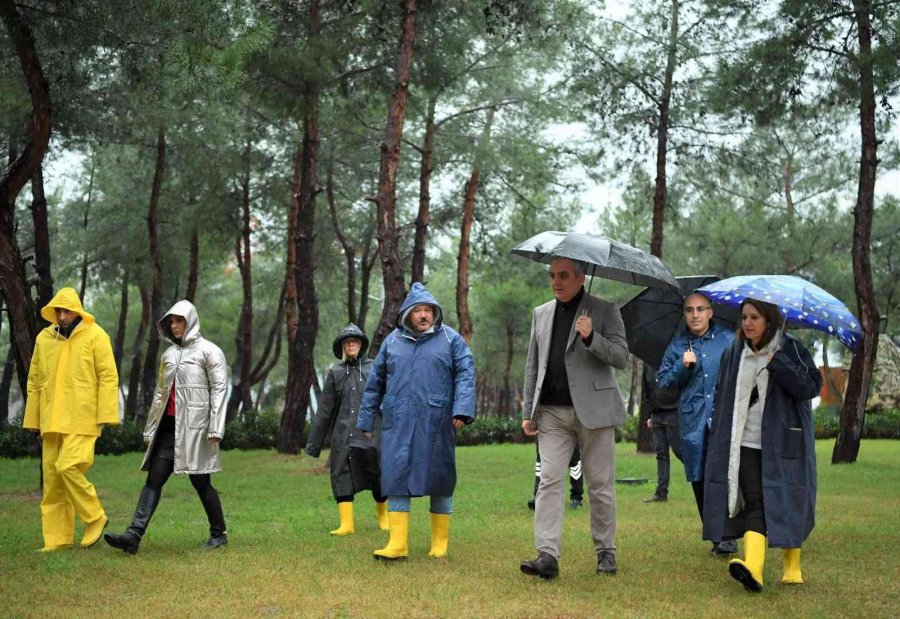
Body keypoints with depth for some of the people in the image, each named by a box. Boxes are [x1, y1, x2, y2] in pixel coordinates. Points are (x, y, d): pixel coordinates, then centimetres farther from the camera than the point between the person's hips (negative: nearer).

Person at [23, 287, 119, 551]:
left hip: (82, 419, -5)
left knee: (68, 467, -18)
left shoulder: (95, 336, -4)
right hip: (52, 419, 5)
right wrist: (32, 419, 15)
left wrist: (106, 415, -12)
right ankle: (57, 538, 12)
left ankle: (95, 518, 3)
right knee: (51, 477, 5)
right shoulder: (44, 338, 10)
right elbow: (35, 381, 16)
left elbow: (108, 377, -6)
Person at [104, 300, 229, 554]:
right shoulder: (169, 353, 15)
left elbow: (218, 390, -8)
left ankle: (219, 533, 17)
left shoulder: (209, 351, -3)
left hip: (194, 426, -6)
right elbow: (160, 392, 19)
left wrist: (215, 430, -14)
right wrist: (150, 429, 16)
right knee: (154, 480, -3)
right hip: (169, 426, 6)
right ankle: (134, 535, -10)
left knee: (200, 481, 1)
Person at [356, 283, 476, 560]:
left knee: (440, 480, 5)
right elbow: (375, 383, 16)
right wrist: (366, 420, 15)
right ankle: (398, 543, 2)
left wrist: (462, 410, -15)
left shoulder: (451, 339, 5)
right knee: (395, 478, -2)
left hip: (436, 423, -2)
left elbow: (465, 375, -2)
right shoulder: (392, 341, 12)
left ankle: (439, 544, 16)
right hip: (398, 423, 2)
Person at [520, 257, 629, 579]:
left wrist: (591, 338, -22)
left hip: (593, 411, -3)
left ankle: (606, 551, 18)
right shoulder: (541, 313, 14)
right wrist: (528, 411, 10)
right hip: (552, 413, 3)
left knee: (600, 485, 4)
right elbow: (533, 366, 16)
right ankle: (548, 556, -10)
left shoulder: (605, 311, 2)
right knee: (549, 481, -7)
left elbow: (621, 357, -6)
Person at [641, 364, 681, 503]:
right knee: (661, 453, 6)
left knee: (679, 450, -4)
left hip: (673, 412, -6)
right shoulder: (648, 364, 10)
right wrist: (649, 415, 16)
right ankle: (661, 492, 7)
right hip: (656, 415, 6)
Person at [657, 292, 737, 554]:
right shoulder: (677, 345, 13)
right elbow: (663, 381, 11)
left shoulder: (728, 340, 7)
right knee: (700, 481, 3)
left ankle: (728, 535, -11)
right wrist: (682, 366, -6)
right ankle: (716, 537, 13)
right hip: (693, 422, 3)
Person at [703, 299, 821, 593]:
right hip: (746, 444, 3)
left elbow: (812, 386, -16)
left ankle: (792, 568, 21)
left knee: (786, 504, 4)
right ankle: (753, 568, -20)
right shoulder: (734, 354, 10)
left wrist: (777, 362, -23)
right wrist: (718, 441, 13)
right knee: (755, 505, -8)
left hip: (782, 445, -2)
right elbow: (722, 398, 16)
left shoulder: (791, 350, -2)